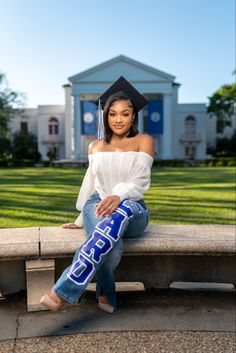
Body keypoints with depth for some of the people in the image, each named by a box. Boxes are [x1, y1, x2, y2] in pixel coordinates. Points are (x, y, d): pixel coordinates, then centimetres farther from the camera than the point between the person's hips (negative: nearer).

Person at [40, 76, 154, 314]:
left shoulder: (143, 141, 5)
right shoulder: (95, 146, 17)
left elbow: (140, 181, -9)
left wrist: (118, 196, -30)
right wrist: (81, 219, 25)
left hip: (133, 212, -1)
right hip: (98, 206, 1)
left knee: (122, 211, -42)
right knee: (111, 245, -38)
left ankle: (65, 290, -41)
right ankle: (106, 294, -10)